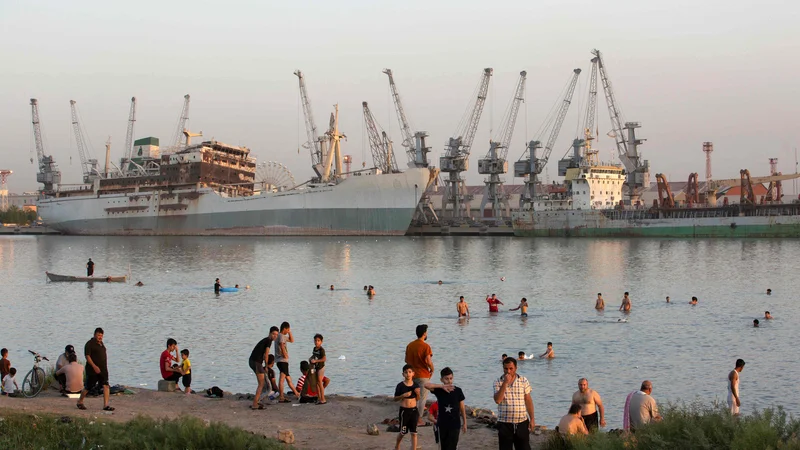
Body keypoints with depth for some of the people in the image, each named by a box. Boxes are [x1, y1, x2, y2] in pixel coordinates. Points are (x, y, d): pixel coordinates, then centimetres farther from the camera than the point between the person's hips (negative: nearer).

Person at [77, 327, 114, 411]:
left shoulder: (101, 343, 15)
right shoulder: (90, 344, -10)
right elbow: (87, 356, -17)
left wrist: (105, 366, 20)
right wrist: (94, 366, -24)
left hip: (103, 369, 7)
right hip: (93, 370, -7)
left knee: (106, 386, -5)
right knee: (88, 387, 3)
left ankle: (106, 405, -7)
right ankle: (80, 402, 24)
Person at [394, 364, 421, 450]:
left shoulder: (416, 385, 1)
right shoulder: (400, 385, -8)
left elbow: (417, 399, 10)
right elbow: (395, 399, -4)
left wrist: (418, 393, -10)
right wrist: (403, 395, -20)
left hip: (414, 410, 2)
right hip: (404, 410, -2)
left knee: (414, 432, 2)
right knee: (403, 432, 9)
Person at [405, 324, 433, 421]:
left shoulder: (409, 345, 4)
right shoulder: (425, 346, -16)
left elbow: (406, 360, 10)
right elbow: (428, 361, -23)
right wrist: (432, 370, -5)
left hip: (413, 375, 6)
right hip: (423, 375, -6)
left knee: (414, 397, 16)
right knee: (422, 398, 3)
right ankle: (419, 419, 4)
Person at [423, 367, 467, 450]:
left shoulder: (457, 391, -5)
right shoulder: (439, 390, -6)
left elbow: (462, 408, 3)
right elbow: (426, 385, -24)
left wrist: (464, 423, 6)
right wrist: (442, 386, -27)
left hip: (455, 425, -1)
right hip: (442, 424, 1)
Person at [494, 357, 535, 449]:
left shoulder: (523, 381, 2)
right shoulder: (498, 382, -2)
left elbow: (528, 401, 5)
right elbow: (497, 400, -16)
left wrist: (532, 419, 2)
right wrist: (505, 383, -20)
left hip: (522, 422, 1)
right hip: (504, 424, -1)